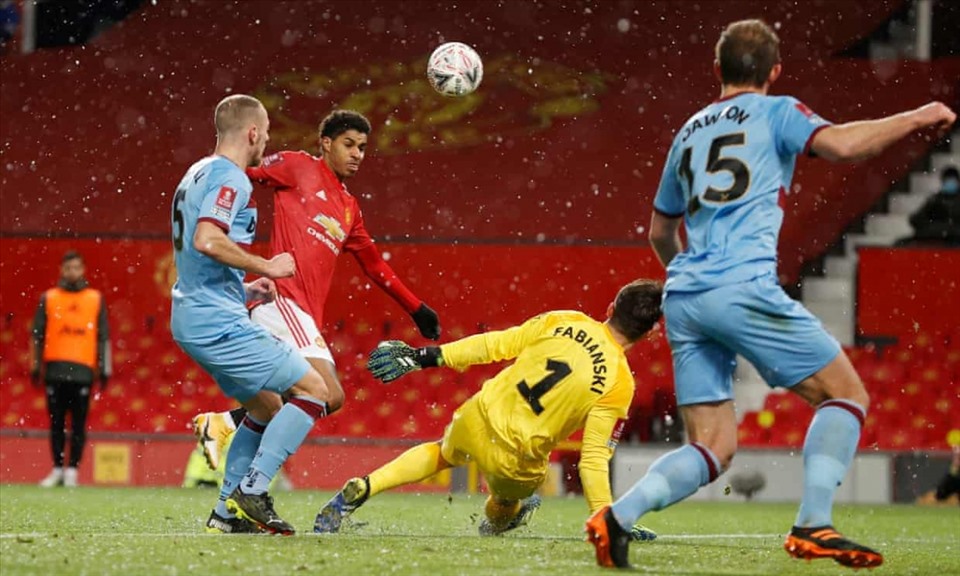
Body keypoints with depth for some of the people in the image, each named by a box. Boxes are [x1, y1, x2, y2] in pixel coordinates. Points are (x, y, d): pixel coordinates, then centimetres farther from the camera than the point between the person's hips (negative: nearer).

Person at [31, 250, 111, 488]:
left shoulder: (96, 299, 11)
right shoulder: (48, 298, 11)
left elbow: (103, 336, 10)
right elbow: (37, 334, 11)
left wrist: (104, 368, 5)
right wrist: (36, 366, 5)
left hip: (83, 370, -1)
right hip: (55, 369, 1)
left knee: (79, 423, -3)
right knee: (56, 421, 2)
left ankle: (72, 470, 1)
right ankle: (57, 469, 8)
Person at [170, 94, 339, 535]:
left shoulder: (198, 175, 19)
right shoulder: (230, 178, -13)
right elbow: (208, 240, -30)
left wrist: (245, 292, 21)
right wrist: (267, 267, -19)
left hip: (191, 317, 10)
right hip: (219, 321, -10)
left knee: (268, 407, 21)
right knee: (314, 391, -8)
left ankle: (227, 513, 17)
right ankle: (251, 491, -12)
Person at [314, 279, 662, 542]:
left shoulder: (562, 322, -4)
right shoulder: (620, 385, -12)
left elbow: (495, 344, -1)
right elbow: (594, 458, -14)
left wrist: (424, 357, 5)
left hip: (475, 421, 3)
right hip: (515, 461, -3)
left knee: (444, 454, 35)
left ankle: (358, 491, 20)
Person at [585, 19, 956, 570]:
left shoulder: (689, 133, 25)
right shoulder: (775, 112, 6)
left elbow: (660, 231, 34)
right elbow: (840, 144, -13)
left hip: (683, 296, 7)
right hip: (744, 286, -7)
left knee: (714, 448, 6)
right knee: (846, 393, 4)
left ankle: (618, 517, -14)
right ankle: (813, 526, -10)